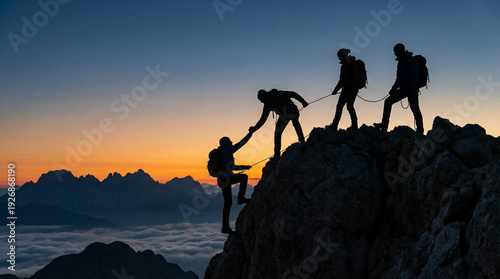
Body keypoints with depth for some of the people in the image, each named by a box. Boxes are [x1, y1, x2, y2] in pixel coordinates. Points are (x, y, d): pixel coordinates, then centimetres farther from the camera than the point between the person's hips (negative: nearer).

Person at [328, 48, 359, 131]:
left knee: (349, 106, -12)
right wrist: (336, 89, 20)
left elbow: (356, 77, -14)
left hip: (352, 89, -8)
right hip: (346, 89, 8)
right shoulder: (343, 66, 17)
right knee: (339, 106, 2)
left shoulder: (352, 64, -7)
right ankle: (334, 125, 0)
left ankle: (354, 125, -6)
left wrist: (353, 89, -21)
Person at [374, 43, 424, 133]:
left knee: (414, 108, -12)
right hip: (403, 89, 9)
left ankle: (420, 130, -10)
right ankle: (384, 125, 0)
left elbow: (415, 75, -16)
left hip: (411, 89, -9)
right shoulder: (401, 61, 18)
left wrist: (412, 89, -24)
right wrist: (394, 88, 16)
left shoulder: (410, 60, -8)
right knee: (388, 101, 3)